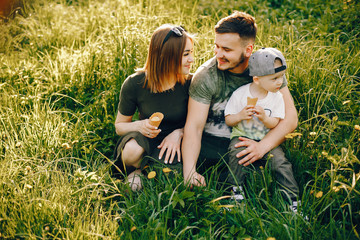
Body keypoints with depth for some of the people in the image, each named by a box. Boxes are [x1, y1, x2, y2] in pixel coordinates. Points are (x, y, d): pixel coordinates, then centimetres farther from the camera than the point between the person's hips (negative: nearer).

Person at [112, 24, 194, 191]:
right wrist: (139, 125, -24)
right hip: (145, 138, 0)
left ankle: (140, 171, 1)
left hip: (174, 142, 1)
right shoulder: (134, 84, -14)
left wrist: (179, 133, -21)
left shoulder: (190, 83, -13)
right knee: (133, 151, -38)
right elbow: (119, 126, -1)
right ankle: (136, 169, -2)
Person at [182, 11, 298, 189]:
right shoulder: (206, 76, -12)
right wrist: (189, 172, -34)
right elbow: (194, 127, -18)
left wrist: (263, 146, -28)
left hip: (250, 142, 1)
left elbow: (290, 117, -10)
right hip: (211, 144, -1)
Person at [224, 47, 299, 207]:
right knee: (237, 152, -32)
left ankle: (293, 200, -9)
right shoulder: (240, 94, -7)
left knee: (280, 160, -21)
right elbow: (228, 120, -1)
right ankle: (236, 188, -12)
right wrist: (240, 116, -22)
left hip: (267, 140, 2)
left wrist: (264, 118, -22)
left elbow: (276, 124, 0)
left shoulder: (277, 97, 0)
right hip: (242, 136, -1)